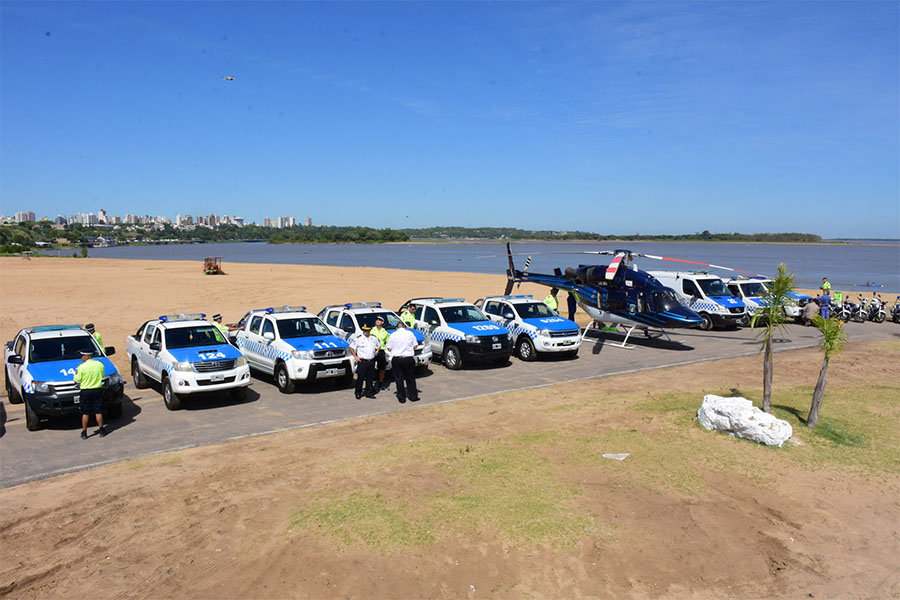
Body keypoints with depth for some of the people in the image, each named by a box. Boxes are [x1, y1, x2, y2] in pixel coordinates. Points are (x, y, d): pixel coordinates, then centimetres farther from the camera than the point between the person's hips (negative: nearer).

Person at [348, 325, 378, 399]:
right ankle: (358, 393, 10)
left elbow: (379, 345, 26)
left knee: (370, 378, 9)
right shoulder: (358, 338, -5)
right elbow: (351, 348, 0)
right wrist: (355, 356, -5)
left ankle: (369, 393, 18)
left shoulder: (374, 338, 8)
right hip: (362, 362, -4)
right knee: (360, 378, -1)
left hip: (371, 362, 4)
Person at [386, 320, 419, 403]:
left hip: (396, 359, 0)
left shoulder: (393, 335, -1)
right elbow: (414, 346, 4)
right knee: (410, 378, 12)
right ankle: (413, 397, 17)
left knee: (399, 379, 8)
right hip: (408, 358, 1)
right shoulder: (410, 333, 1)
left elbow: (389, 349, 0)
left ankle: (401, 398, 12)